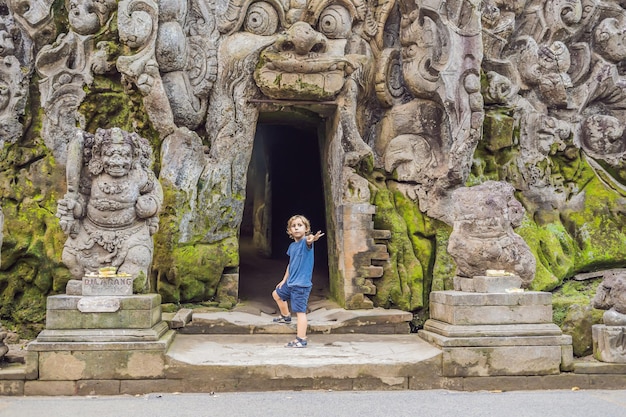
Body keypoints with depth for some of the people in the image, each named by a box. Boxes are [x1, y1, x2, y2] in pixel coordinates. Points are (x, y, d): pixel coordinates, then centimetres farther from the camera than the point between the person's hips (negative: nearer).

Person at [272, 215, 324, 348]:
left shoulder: (305, 242, -16)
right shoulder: (292, 246, 8)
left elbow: (308, 240, -43)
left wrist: (311, 239, -67)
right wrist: (284, 280, 25)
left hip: (302, 284, -9)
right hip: (290, 282, 9)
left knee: (300, 311, -12)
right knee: (276, 294, 30)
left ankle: (301, 339, -11)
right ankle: (285, 316, 50)